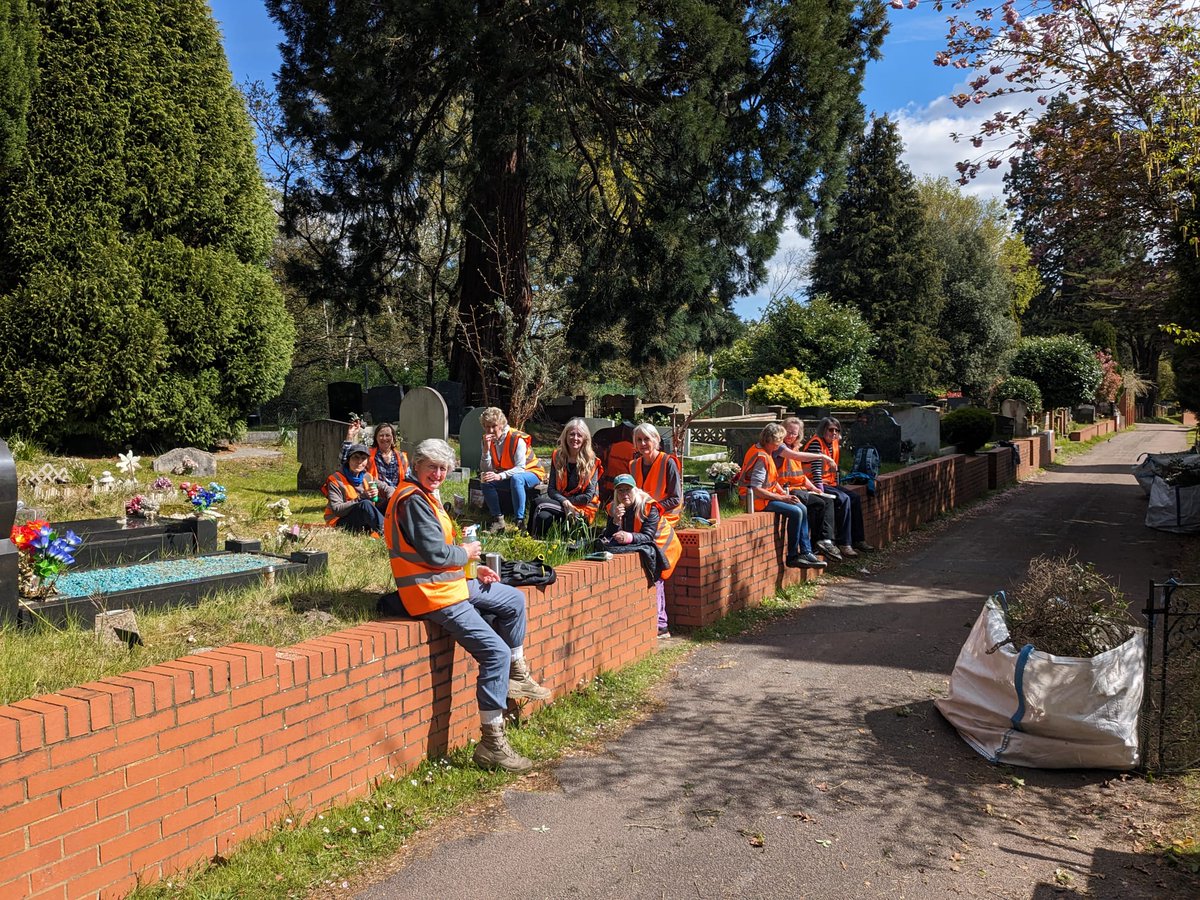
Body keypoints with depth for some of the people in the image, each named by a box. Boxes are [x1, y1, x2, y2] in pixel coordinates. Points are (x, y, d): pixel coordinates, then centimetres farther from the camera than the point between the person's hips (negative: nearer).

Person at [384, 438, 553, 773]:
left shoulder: (425, 496, 16)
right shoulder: (413, 500, -18)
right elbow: (435, 554, -24)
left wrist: (473, 570, 9)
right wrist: (466, 552, -5)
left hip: (450, 583, 11)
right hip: (432, 594, -11)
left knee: (514, 600, 19)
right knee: (496, 652, -15)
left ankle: (516, 676, 27)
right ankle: (491, 743, -9)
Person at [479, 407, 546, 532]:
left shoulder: (517, 438, -24)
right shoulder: (488, 440, -5)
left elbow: (520, 468, -29)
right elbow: (485, 470, -11)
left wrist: (500, 476, -44)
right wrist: (486, 449, -25)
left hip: (530, 473, -6)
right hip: (507, 476, 6)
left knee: (516, 479, -39)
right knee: (485, 481, -19)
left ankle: (520, 521, -37)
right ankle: (498, 520, -18)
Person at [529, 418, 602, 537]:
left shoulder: (591, 461, -4)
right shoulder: (557, 456, 6)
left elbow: (589, 496, -6)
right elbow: (551, 489, 2)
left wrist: (568, 501, -12)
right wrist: (564, 501, -17)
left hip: (583, 509, -4)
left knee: (539, 503, -27)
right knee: (543, 516, -32)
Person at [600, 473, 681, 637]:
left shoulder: (649, 506, -20)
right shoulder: (613, 508, -4)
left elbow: (648, 536, -29)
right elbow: (609, 537, -10)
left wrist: (629, 537, -47)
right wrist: (616, 520, -27)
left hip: (659, 545, -5)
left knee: (653, 579, -22)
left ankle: (660, 626, -19)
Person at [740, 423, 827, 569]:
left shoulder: (766, 453, 11)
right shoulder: (761, 457, -21)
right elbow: (756, 490, -25)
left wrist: (784, 493, 4)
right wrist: (782, 498, -19)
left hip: (767, 495, 10)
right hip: (757, 499, -10)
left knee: (802, 508, 2)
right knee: (795, 512, -19)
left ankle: (806, 552, 2)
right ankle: (792, 557, -8)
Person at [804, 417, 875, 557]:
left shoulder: (835, 443, 12)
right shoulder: (816, 443, -16)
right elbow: (816, 469, -23)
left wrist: (836, 486, 12)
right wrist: (821, 491, -28)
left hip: (830, 484, 9)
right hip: (817, 484, -9)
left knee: (855, 498, -3)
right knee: (844, 499, -26)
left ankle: (858, 540, 2)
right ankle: (844, 543, -25)